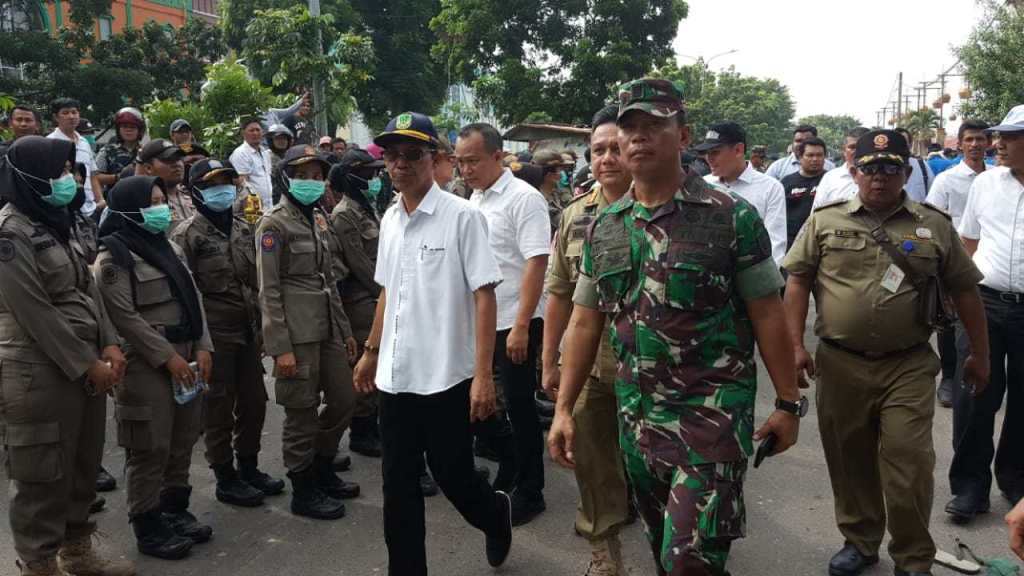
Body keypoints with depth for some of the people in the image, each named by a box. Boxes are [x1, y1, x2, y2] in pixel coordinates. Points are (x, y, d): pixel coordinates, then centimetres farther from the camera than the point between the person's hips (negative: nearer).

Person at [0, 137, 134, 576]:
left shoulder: (59, 222, 12)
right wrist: (87, 364, -15)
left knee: (84, 465, 17)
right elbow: (35, 313, -18)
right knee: (44, 475, 4)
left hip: (86, 366, 8)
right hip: (40, 373, -8)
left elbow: (88, 289, 12)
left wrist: (108, 345, 0)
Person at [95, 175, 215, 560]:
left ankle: (175, 511, 29)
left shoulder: (168, 247, 15)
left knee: (182, 441, 14)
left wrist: (202, 347, 1)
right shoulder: (113, 257, -9)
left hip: (185, 358, 8)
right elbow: (125, 317, -16)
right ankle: (148, 528, 13)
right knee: (150, 448, 0)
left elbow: (193, 298, 12)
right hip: (146, 365, -8)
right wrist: (167, 356, -17)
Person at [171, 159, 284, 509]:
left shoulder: (243, 228, 11)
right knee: (220, 408, 5)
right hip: (216, 335, -6)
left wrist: (260, 324, 15)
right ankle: (225, 479, 17)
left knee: (254, 402, 13)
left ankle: (249, 467, 30)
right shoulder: (187, 235, -8)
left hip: (248, 332, 7)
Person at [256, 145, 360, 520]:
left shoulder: (318, 219, 14)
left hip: (327, 328, 8)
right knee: (303, 413, 2)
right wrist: (280, 347, -17)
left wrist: (345, 329, 17)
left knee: (344, 399, 13)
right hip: (297, 333, -8)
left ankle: (322, 471, 32)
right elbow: (268, 291, -12)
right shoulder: (274, 224, -8)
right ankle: (303, 491, 18)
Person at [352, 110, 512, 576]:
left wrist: (483, 373, -18)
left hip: (447, 376, -5)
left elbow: (484, 295, -13)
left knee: (452, 476, 9)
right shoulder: (390, 219, 9)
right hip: (395, 376, 6)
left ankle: (496, 514, 40)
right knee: (398, 486, 10)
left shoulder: (461, 216, -11)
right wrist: (371, 351, 20)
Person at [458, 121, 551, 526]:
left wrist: (521, 326, -23)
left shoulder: (523, 198, -13)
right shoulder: (475, 199, 11)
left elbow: (536, 263, -19)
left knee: (519, 407, 2)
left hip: (514, 325, -8)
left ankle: (529, 494, 17)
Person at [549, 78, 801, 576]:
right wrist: (563, 409, 5)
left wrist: (788, 403, -4)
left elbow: (767, 315, -5)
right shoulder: (603, 228, 4)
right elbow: (585, 322, 7)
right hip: (636, 413, 5)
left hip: (713, 410, -5)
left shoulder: (732, 217, -9)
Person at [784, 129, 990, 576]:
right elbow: (798, 282, 2)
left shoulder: (935, 226, 5)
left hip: (909, 367, -1)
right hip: (840, 364, 1)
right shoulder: (824, 221, 3)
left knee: (909, 464, -2)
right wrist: (796, 346, -5)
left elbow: (964, 290, 10)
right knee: (849, 459, 12)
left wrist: (980, 354, 12)